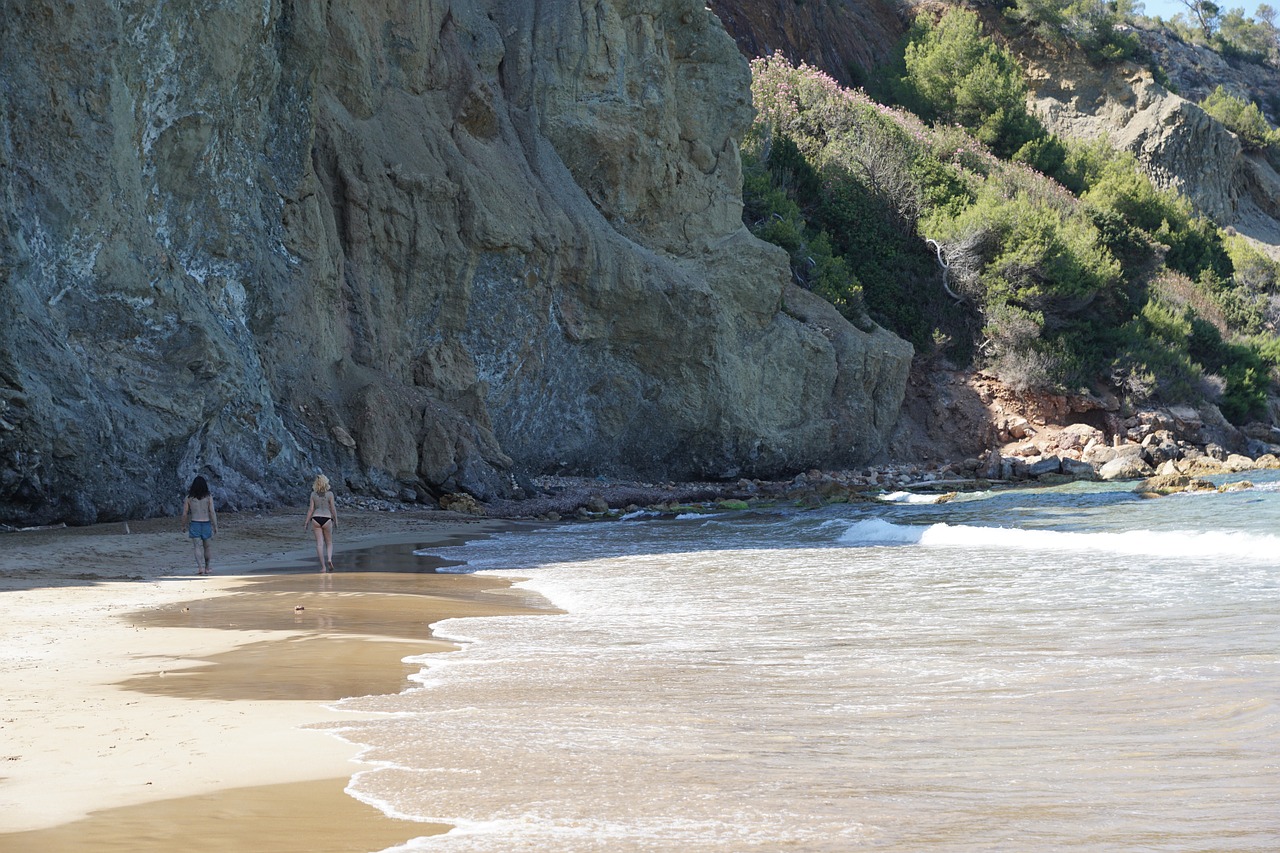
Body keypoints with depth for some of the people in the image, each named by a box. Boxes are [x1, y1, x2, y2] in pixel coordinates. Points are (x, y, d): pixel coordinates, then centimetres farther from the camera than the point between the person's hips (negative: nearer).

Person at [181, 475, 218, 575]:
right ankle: (207, 567, 26)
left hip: (194, 523, 0)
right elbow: (212, 512, -8)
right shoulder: (208, 497, -5)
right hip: (206, 523, 0)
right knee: (207, 546, 16)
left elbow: (185, 513, 0)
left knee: (197, 546, -3)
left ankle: (200, 566, -22)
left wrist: (184, 524, 15)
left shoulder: (189, 498, -2)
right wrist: (215, 526, -1)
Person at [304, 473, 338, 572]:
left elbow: (311, 509, 2)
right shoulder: (330, 494, -3)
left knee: (319, 544, 1)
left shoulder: (313, 494, 3)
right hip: (327, 519, -1)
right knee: (329, 543, 13)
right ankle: (329, 559, -14)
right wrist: (336, 521, 9)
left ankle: (323, 566, -4)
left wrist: (306, 522, 8)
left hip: (316, 519, 1)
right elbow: (333, 509, -1)